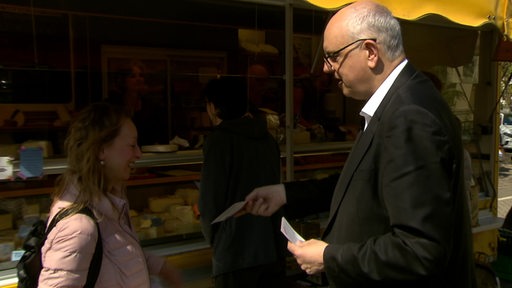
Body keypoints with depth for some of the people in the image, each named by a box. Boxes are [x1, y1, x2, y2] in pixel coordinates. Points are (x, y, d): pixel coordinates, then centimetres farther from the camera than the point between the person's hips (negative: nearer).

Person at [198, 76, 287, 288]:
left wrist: (214, 242, 5)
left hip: (235, 256, -6)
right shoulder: (267, 138, 7)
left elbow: (210, 202, -11)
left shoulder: (219, 139, -11)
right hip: (274, 250, 6)